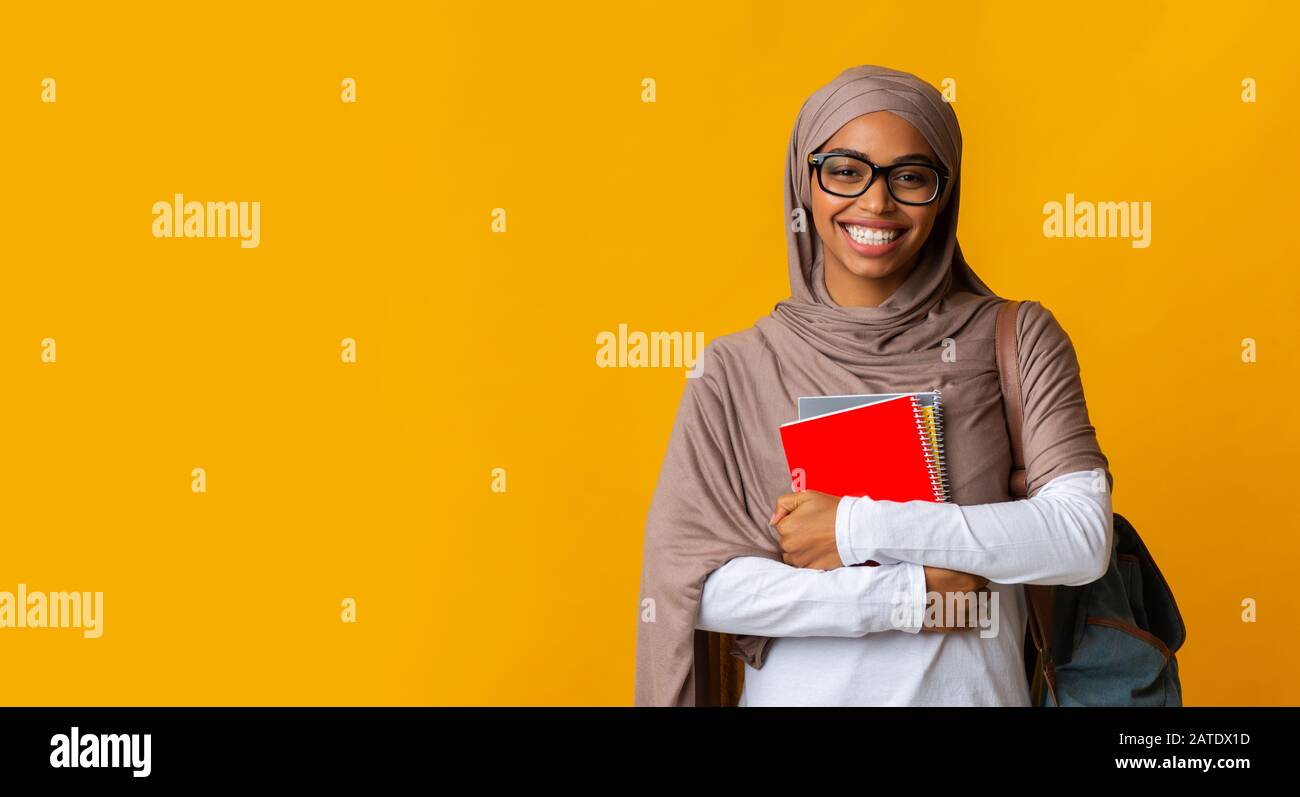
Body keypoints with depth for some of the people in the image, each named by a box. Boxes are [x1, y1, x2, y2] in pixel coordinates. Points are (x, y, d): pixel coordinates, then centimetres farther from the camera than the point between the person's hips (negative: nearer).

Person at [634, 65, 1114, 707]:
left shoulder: (1016, 340, -5)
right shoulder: (738, 370, -7)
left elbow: (1084, 536, -14)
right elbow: (690, 580, -13)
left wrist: (859, 528, -19)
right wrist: (909, 596, -18)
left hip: (975, 687, 1)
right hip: (798, 690, 0)